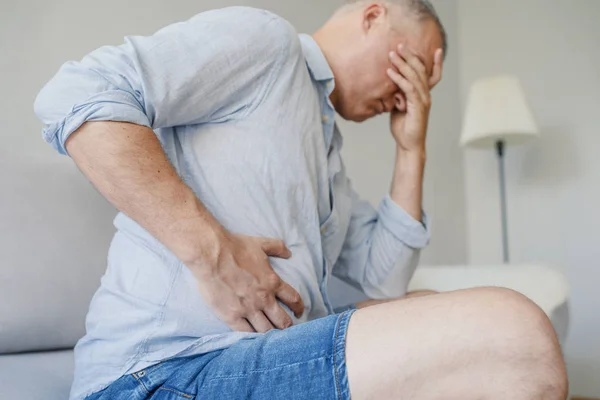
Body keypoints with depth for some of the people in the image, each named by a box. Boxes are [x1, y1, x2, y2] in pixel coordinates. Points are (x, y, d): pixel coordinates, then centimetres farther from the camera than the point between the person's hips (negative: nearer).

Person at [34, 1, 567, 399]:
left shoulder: (328, 152, 25)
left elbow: (383, 279, 19)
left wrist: (412, 150, 14)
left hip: (277, 355, 9)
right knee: (512, 337, -24)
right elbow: (78, 96, -15)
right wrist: (209, 250, -20)